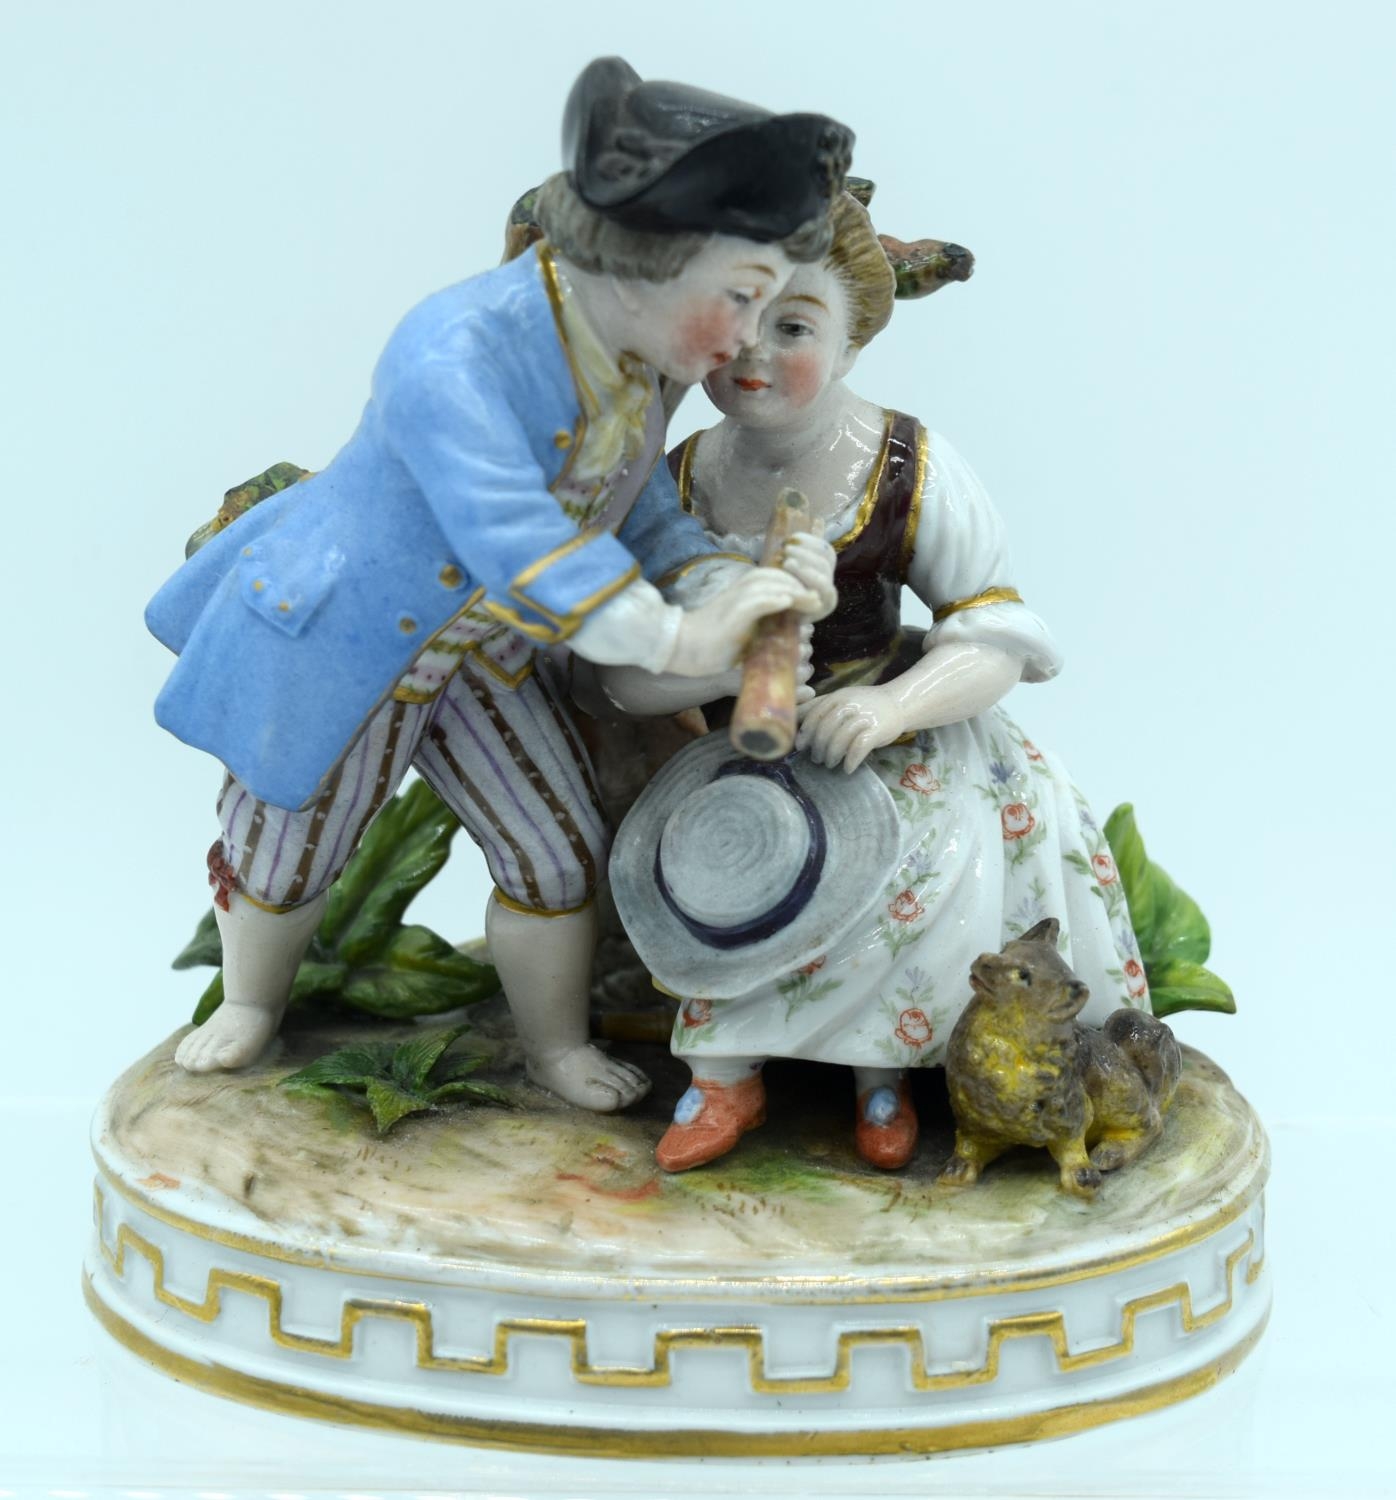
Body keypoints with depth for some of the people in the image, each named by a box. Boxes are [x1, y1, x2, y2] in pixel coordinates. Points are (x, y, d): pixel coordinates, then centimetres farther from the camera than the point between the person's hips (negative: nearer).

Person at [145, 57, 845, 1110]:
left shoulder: (626, 354, -8)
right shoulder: (455, 355, -37)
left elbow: (641, 512, 3)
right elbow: (515, 544, -43)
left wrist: (735, 591, -15)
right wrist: (677, 642, -45)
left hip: (477, 654, 7)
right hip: (335, 647, -7)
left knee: (559, 855, 8)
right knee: (286, 853, 15)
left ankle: (556, 1044, 31)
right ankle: (252, 1003, 44)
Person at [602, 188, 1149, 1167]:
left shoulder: (910, 472, -11)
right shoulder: (678, 487, -6)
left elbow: (998, 635, -12)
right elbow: (624, 674, -7)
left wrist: (893, 705, -31)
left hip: (901, 731, -1)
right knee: (697, 845, -30)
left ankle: (881, 1066, -4)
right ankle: (726, 1074, -9)